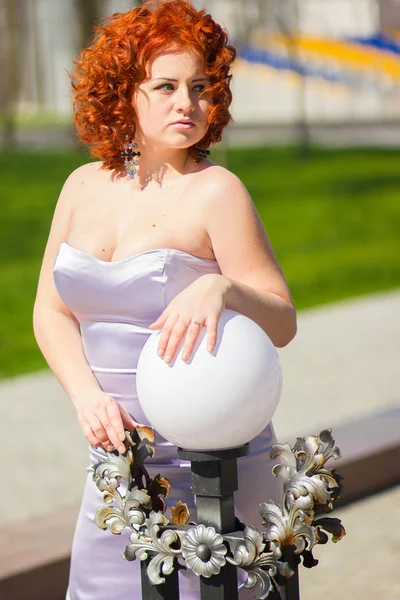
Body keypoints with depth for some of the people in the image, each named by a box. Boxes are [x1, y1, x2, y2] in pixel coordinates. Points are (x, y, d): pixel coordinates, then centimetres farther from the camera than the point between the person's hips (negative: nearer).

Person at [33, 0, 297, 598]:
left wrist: (222, 289, -31)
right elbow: (51, 310, 10)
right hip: (117, 452, 5)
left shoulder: (216, 192, -9)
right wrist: (88, 396, -7)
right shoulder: (85, 187, 7)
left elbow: (282, 321, -10)